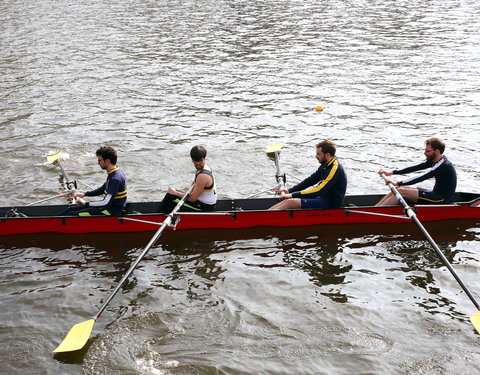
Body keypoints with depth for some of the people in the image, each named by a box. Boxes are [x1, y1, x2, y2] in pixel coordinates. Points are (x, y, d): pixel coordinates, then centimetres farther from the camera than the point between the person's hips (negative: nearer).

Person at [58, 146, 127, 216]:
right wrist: (84, 194, 15)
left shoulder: (115, 179, -25)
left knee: (73, 215, -12)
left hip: (112, 212, -10)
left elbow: (106, 203, -27)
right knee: (72, 209, 10)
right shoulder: (112, 173, 8)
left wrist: (86, 203, -17)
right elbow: (102, 190, 23)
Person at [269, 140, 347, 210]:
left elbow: (318, 191, -27)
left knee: (291, 202, -16)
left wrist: (293, 195, -24)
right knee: (289, 199, 0)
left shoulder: (335, 169, -22)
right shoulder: (326, 165, 9)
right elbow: (311, 180, 12)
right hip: (324, 198, 9)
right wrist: (289, 190, 1)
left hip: (331, 204, -9)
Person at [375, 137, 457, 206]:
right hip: (436, 194, 9)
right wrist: (391, 172, -1)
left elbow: (421, 177, -31)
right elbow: (415, 168, 5)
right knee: (399, 189, 0)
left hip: (442, 200, -9)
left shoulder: (444, 165, -23)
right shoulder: (434, 160, 6)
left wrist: (398, 183, -34)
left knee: (401, 191, -17)